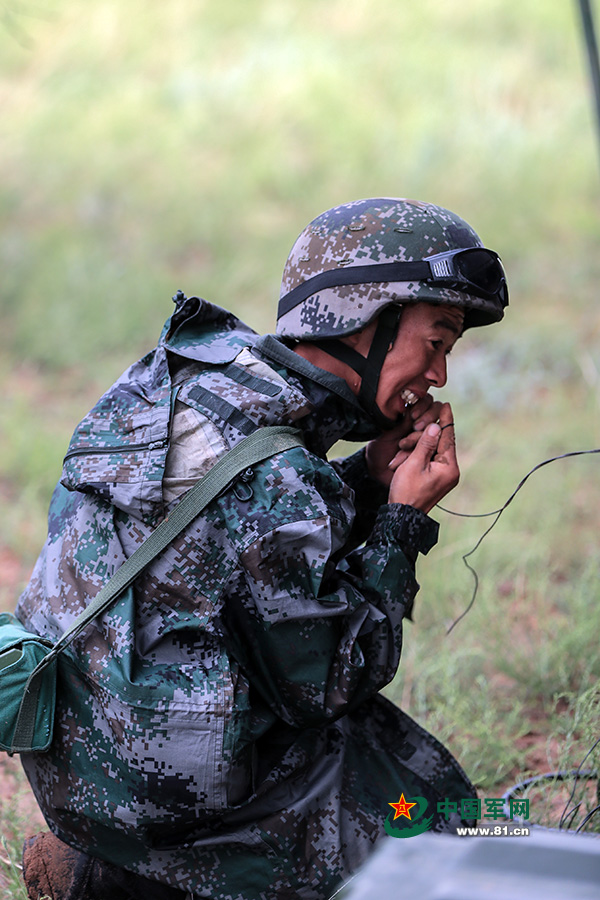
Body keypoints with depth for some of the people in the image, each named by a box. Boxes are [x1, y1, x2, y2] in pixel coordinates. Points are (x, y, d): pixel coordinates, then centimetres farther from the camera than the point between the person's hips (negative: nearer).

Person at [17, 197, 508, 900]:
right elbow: (323, 686, -12)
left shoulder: (181, 371, 3)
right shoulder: (273, 476, -24)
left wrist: (370, 476, 5)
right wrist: (403, 519, -7)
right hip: (154, 793, -9)